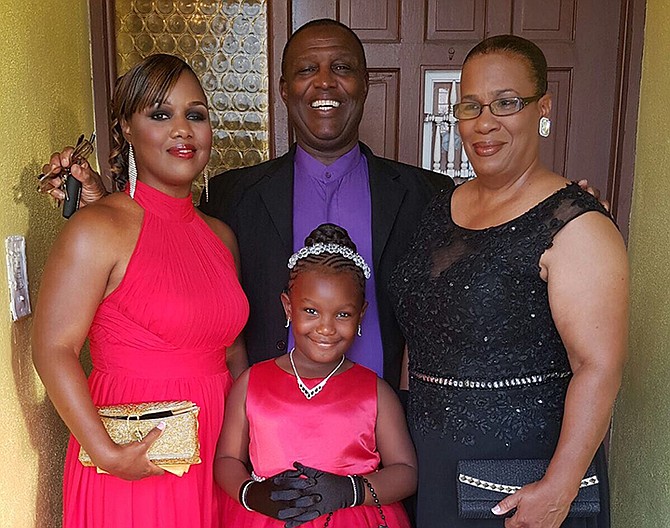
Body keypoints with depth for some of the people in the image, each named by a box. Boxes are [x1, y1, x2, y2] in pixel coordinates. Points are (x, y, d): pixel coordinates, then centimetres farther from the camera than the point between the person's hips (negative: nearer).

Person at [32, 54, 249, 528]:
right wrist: (107, 454, -19)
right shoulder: (98, 230, -13)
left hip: (213, 453, 6)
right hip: (137, 461, -6)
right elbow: (53, 349, -15)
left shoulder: (221, 236, 6)